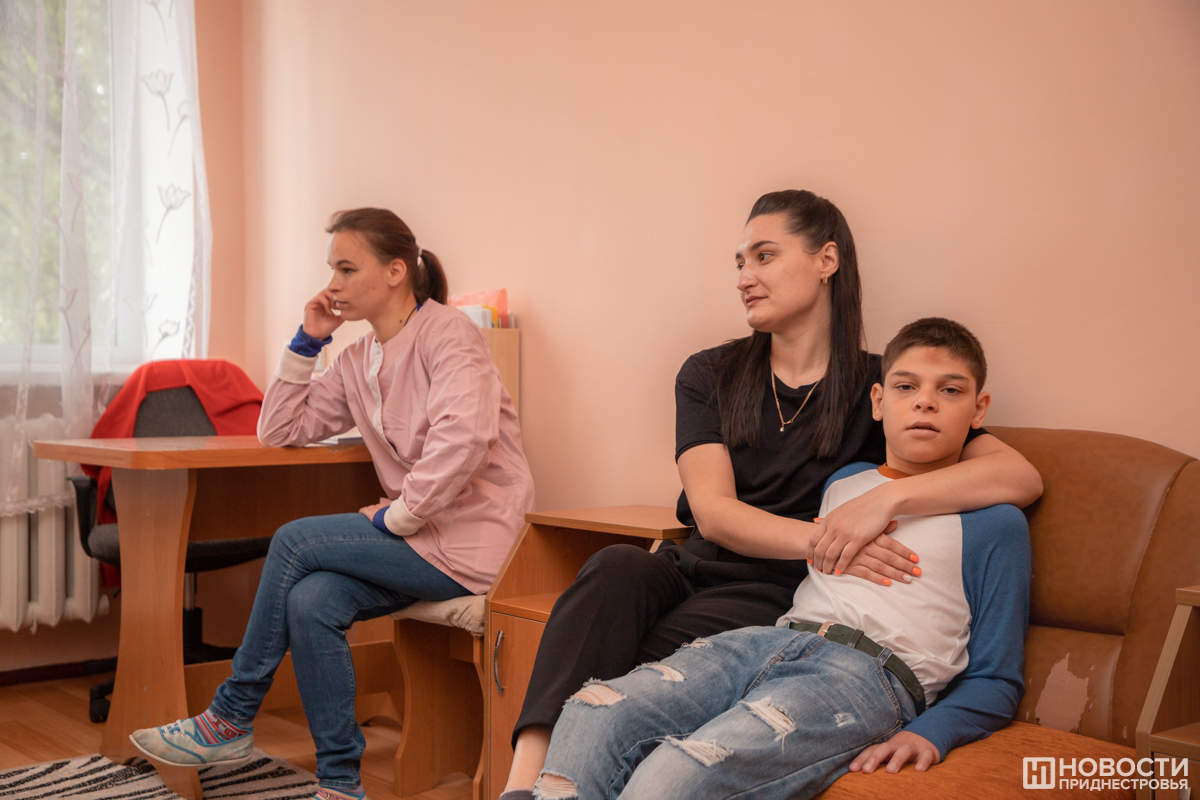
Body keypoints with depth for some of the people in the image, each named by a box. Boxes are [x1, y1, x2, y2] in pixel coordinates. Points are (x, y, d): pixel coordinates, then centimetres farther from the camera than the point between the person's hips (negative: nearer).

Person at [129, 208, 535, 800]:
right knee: (310, 602, -18)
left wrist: (395, 516, -20)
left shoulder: (447, 334, -10)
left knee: (295, 542, -13)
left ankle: (230, 719, 2)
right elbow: (279, 431, 17)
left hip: (469, 540, -7)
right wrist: (307, 342, 9)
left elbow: (463, 436, -27)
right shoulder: (356, 361, 16)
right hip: (418, 535, 7)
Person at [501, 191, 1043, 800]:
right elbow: (712, 511, -3)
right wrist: (819, 538, -21)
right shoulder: (709, 375, 12)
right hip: (695, 568, 3)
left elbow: (1022, 477, -9)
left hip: (776, 597, -2)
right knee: (617, 568, -32)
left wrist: (888, 498, -24)